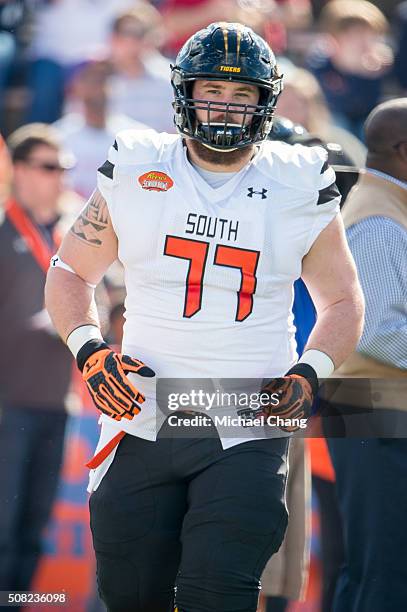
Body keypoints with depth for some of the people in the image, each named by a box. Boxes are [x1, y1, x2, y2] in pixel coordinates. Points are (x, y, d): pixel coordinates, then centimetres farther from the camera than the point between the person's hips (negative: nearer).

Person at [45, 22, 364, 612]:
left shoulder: (300, 190, 3)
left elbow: (342, 301, 15)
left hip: (248, 432, -1)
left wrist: (308, 374, -4)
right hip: (142, 422, 2)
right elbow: (70, 272, 14)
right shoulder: (136, 174, 4)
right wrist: (89, 349, -5)